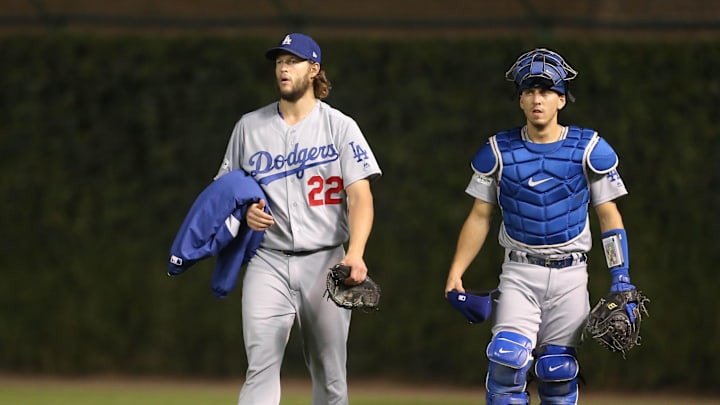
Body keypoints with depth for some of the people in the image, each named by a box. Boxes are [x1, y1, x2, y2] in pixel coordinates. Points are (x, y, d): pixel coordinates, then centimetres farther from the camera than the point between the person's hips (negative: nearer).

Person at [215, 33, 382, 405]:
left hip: (325, 262, -1)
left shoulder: (340, 127, 1)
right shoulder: (249, 126, 9)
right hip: (268, 261, 1)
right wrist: (243, 211, -6)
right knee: (261, 368, -14)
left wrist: (355, 255, -24)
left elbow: (360, 195, -8)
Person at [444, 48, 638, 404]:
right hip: (519, 274, 0)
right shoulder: (499, 151, 2)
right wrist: (455, 273, -2)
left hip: (570, 276, 0)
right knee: (507, 362, -18)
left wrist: (621, 279, -4)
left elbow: (609, 216, 4)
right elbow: (479, 216, 7)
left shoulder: (589, 150, 0)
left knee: (558, 374, 1)